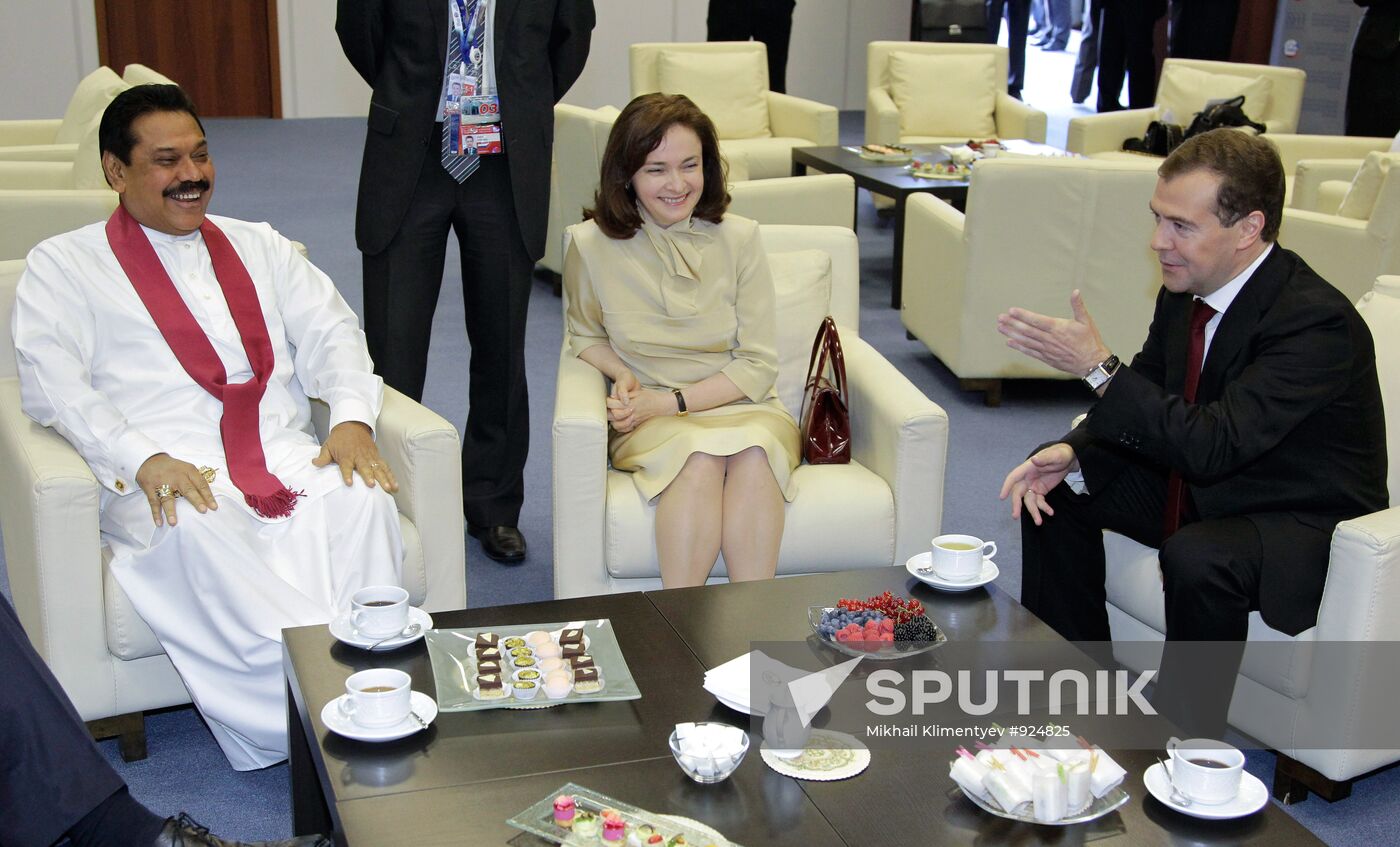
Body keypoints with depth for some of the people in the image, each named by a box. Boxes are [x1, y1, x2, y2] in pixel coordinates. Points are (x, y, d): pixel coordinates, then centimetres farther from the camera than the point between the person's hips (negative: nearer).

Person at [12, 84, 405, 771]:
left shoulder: (257, 246, 25)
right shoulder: (62, 265, 12)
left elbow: (331, 333, 16)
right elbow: (51, 384, -2)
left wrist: (352, 418, -6)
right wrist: (143, 459, -19)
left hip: (288, 454, 3)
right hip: (163, 478, -3)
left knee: (361, 498, -30)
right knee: (198, 531, -37)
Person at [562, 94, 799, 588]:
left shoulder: (738, 240, 0)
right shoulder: (593, 244, -1)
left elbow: (758, 365, -1)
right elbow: (584, 334, 18)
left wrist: (670, 400, -12)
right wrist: (622, 374, -4)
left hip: (741, 408, 1)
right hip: (647, 422, 0)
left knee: (752, 452, -35)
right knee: (700, 455, -35)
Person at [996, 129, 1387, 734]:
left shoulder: (1316, 321, -28)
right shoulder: (1186, 290, -4)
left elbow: (1211, 444, -36)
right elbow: (1143, 406, 7)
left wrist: (1098, 366, -36)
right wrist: (1072, 454, -13)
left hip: (1301, 519, -9)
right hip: (1200, 482, 9)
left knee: (1197, 559, -37)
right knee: (1056, 490, 4)